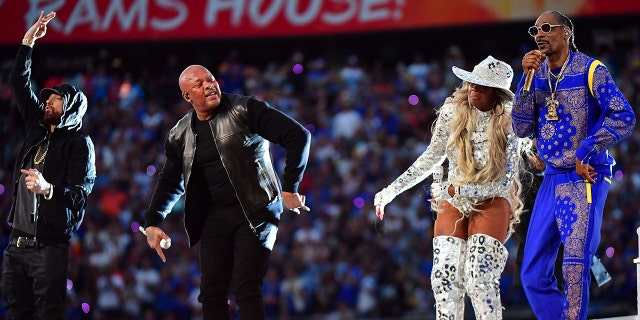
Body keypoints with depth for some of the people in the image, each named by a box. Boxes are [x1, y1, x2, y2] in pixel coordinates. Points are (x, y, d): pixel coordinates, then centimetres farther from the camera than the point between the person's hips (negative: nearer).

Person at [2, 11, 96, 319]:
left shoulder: (80, 143, -2)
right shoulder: (38, 128, 17)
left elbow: (80, 193, -11)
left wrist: (48, 188, -30)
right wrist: (28, 42, 12)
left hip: (49, 246, -6)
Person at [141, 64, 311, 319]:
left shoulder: (244, 110, -5)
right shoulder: (180, 135, 10)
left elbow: (298, 136, -9)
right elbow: (170, 182, 22)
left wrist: (290, 188, -12)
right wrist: (152, 222, 8)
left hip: (254, 213, -5)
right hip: (214, 219, 5)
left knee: (246, 289, -14)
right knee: (212, 292, 0)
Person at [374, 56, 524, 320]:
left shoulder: (508, 123, -11)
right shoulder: (452, 112, -3)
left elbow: (504, 183, -11)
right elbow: (432, 156, 9)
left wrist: (458, 191, -19)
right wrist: (392, 190, 8)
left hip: (492, 203, -3)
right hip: (452, 204, 3)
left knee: (480, 280, -19)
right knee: (445, 279, -11)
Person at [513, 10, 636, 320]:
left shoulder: (590, 70, -7)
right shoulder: (537, 75, 10)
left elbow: (624, 119, -14)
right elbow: (522, 129, 2)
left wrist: (585, 152, -16)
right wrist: (528, 78, -5)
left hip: (584, 179, -7)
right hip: (552, 179, 7)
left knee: (575, 268, -14)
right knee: (533, 274, 5)